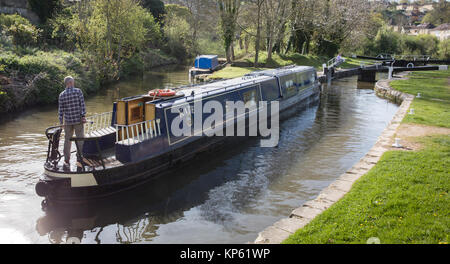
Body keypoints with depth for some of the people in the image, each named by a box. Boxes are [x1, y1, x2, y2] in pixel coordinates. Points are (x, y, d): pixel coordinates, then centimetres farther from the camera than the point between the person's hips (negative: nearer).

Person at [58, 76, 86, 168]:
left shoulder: (62, 95, 1)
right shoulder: (78, 91, -6)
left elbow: (60, 110, 2)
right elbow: (82, 104, -11)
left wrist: (61, 122, 6)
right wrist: (83, 116, -7)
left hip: (67, 121, 2)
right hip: (78, 120, -2)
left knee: (67, 140, 10)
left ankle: (67, 160, 13)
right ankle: (80, 157, 9)